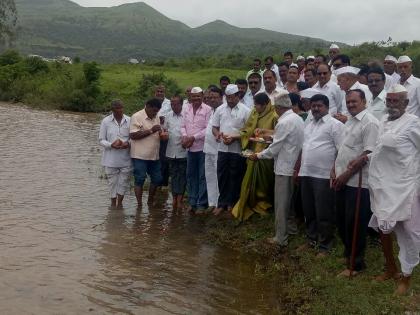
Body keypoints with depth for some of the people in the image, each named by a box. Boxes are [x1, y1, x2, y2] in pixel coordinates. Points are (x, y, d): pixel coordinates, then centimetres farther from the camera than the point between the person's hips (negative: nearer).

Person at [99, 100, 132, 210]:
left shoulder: (129, 121, -2)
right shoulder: (106, 121, -3)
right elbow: (101, 140, 0)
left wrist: (128, 144, -17)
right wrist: (111, 145, -19)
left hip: (126, 158, 1)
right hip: (111, 158, -1)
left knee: (124, 181, 7)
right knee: (112, 181, 10)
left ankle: (120, 202, 26)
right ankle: (113, 202, 29)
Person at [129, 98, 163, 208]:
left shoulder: (156, 118, 13)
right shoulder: (137, 117, -9)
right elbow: (133, 135, -18)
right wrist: (151, 130, -20)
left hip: (154, 155, 7)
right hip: (140, 156, -7)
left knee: (157, 178, 11)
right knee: (139, 180, -2)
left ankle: (151, 201, 29)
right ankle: (139, 204, 5)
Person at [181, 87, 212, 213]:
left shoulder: (207, 109, -8)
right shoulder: (186, 109, 9)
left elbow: (208, 129, -12)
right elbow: (183, 125, 10)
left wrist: (193, 138, -14)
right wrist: (185, 136, -8)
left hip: (203, 147, -5)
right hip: (190, 148, 6)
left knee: (202, 177, 0)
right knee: (191, 175, 11)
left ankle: (201, 204, 6)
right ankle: (192, 202, 21)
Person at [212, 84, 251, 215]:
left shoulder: (245, 111, -4)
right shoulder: (220, 109, 7)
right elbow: (214, 127, 11)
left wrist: (234, 138, -16)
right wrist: (218, 134, -10)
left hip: (238, 150, -3)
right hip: (223, 149, 3)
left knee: (235, 178, 7)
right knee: (222, 176, 7)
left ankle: (232, 204, 20)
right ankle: (222, 203, 18)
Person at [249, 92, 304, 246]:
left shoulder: (284, 122, -19)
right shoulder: (298, 119, 7)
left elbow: (274, 149, -16)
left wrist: (258, 156, -2)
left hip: (285, 168, -8)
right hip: (295, 166, 8)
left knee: (281, 204, 1)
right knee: (290, 201, 19)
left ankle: (281, 238, 9)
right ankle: (293, 228, 29)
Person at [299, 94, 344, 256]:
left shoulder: (335, 124, -8)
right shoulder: (309, 124, 16)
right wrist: (298, 169, 18)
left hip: (324, 175, -7)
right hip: (306, 174, 7)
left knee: (323, 214, 1)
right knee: (308, 211, 16)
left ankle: (325, 245, 14)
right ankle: (311, 239, 30)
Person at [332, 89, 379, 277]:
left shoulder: (370, 123, -13)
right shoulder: (349, 122, 15)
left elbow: (369, 154, -19)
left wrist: (346, 174, -17)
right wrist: (334, 171, 8)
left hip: (357, 182, -8)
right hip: (342, 180, 8)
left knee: (354, 224, 0)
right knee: (342, 222, 16)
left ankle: (355, 264, 13)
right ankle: (348, 253, 34)